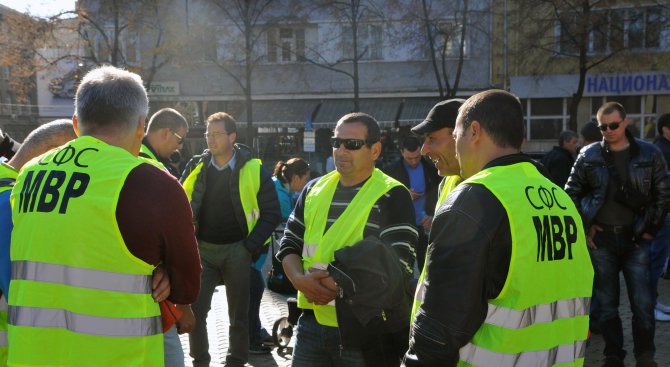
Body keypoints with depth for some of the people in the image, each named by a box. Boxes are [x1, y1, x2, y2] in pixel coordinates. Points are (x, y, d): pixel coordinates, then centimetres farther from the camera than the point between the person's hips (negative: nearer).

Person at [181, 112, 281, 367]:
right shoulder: (195, 167, 3)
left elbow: (271, 213, -4)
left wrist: (251, 246, -10)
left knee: (239, 314, 8)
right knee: (195, 309, 3)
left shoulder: (254, 170, -6)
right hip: (202, 249, 2)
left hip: (237, 250, -2)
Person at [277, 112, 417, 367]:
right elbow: (289, 244, 12)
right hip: (311, 322, 5)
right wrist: (300, 279, -9)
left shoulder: (392, 196, -7)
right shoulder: (314, 190, 10)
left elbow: (398, 265, -15)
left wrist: (336, 284, -18)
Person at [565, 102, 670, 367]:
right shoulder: (589, 156, 1)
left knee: (643, 303, 1)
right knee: (606, 303, 8)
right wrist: (584, 226, 2)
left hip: (636, 238, 0)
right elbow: (571, 192, 8)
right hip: (600, 239, 0)